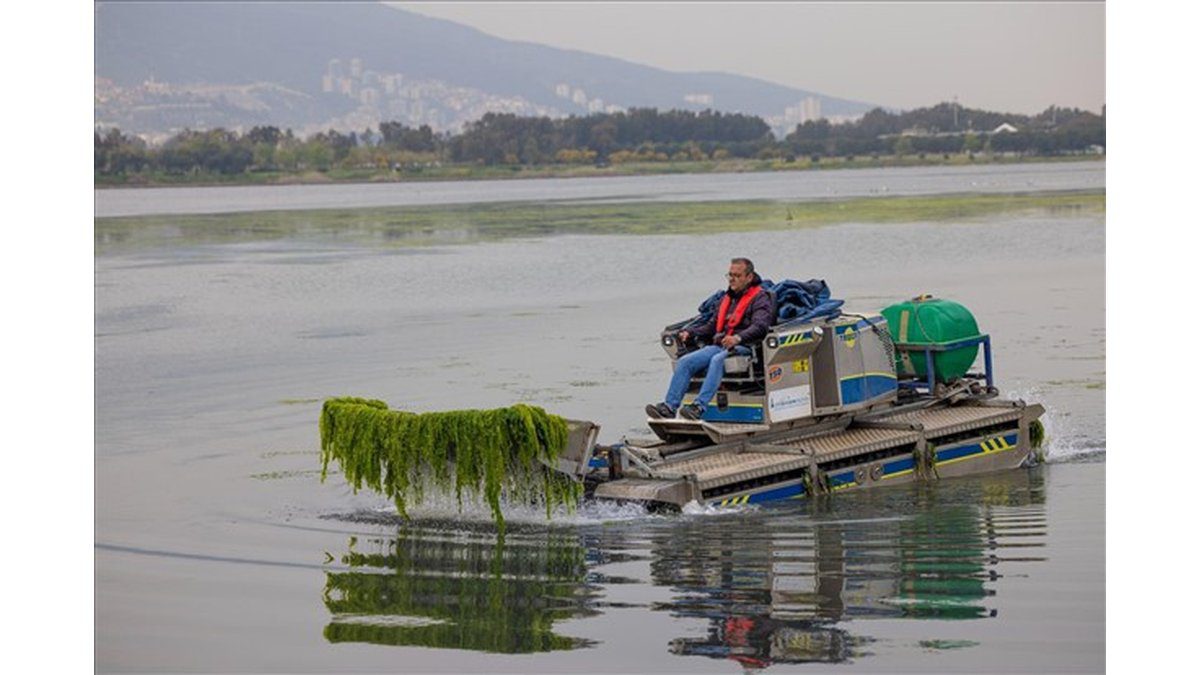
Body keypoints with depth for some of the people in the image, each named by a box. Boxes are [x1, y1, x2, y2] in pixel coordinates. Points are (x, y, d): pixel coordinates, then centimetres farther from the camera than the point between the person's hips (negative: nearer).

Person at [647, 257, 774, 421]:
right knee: (685, 362, -16)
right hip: (719, 346, 7)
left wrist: (738, 338, -32)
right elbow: (712, 326, 28)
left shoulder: (760, 298, 3)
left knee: (717, 360, -38)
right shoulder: (727, 298, 28)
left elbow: (760, 327, -14)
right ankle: (669, 406, -24)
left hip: (743, 348, -7)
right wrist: (690, 333, 9)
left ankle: (699, 407, -50)